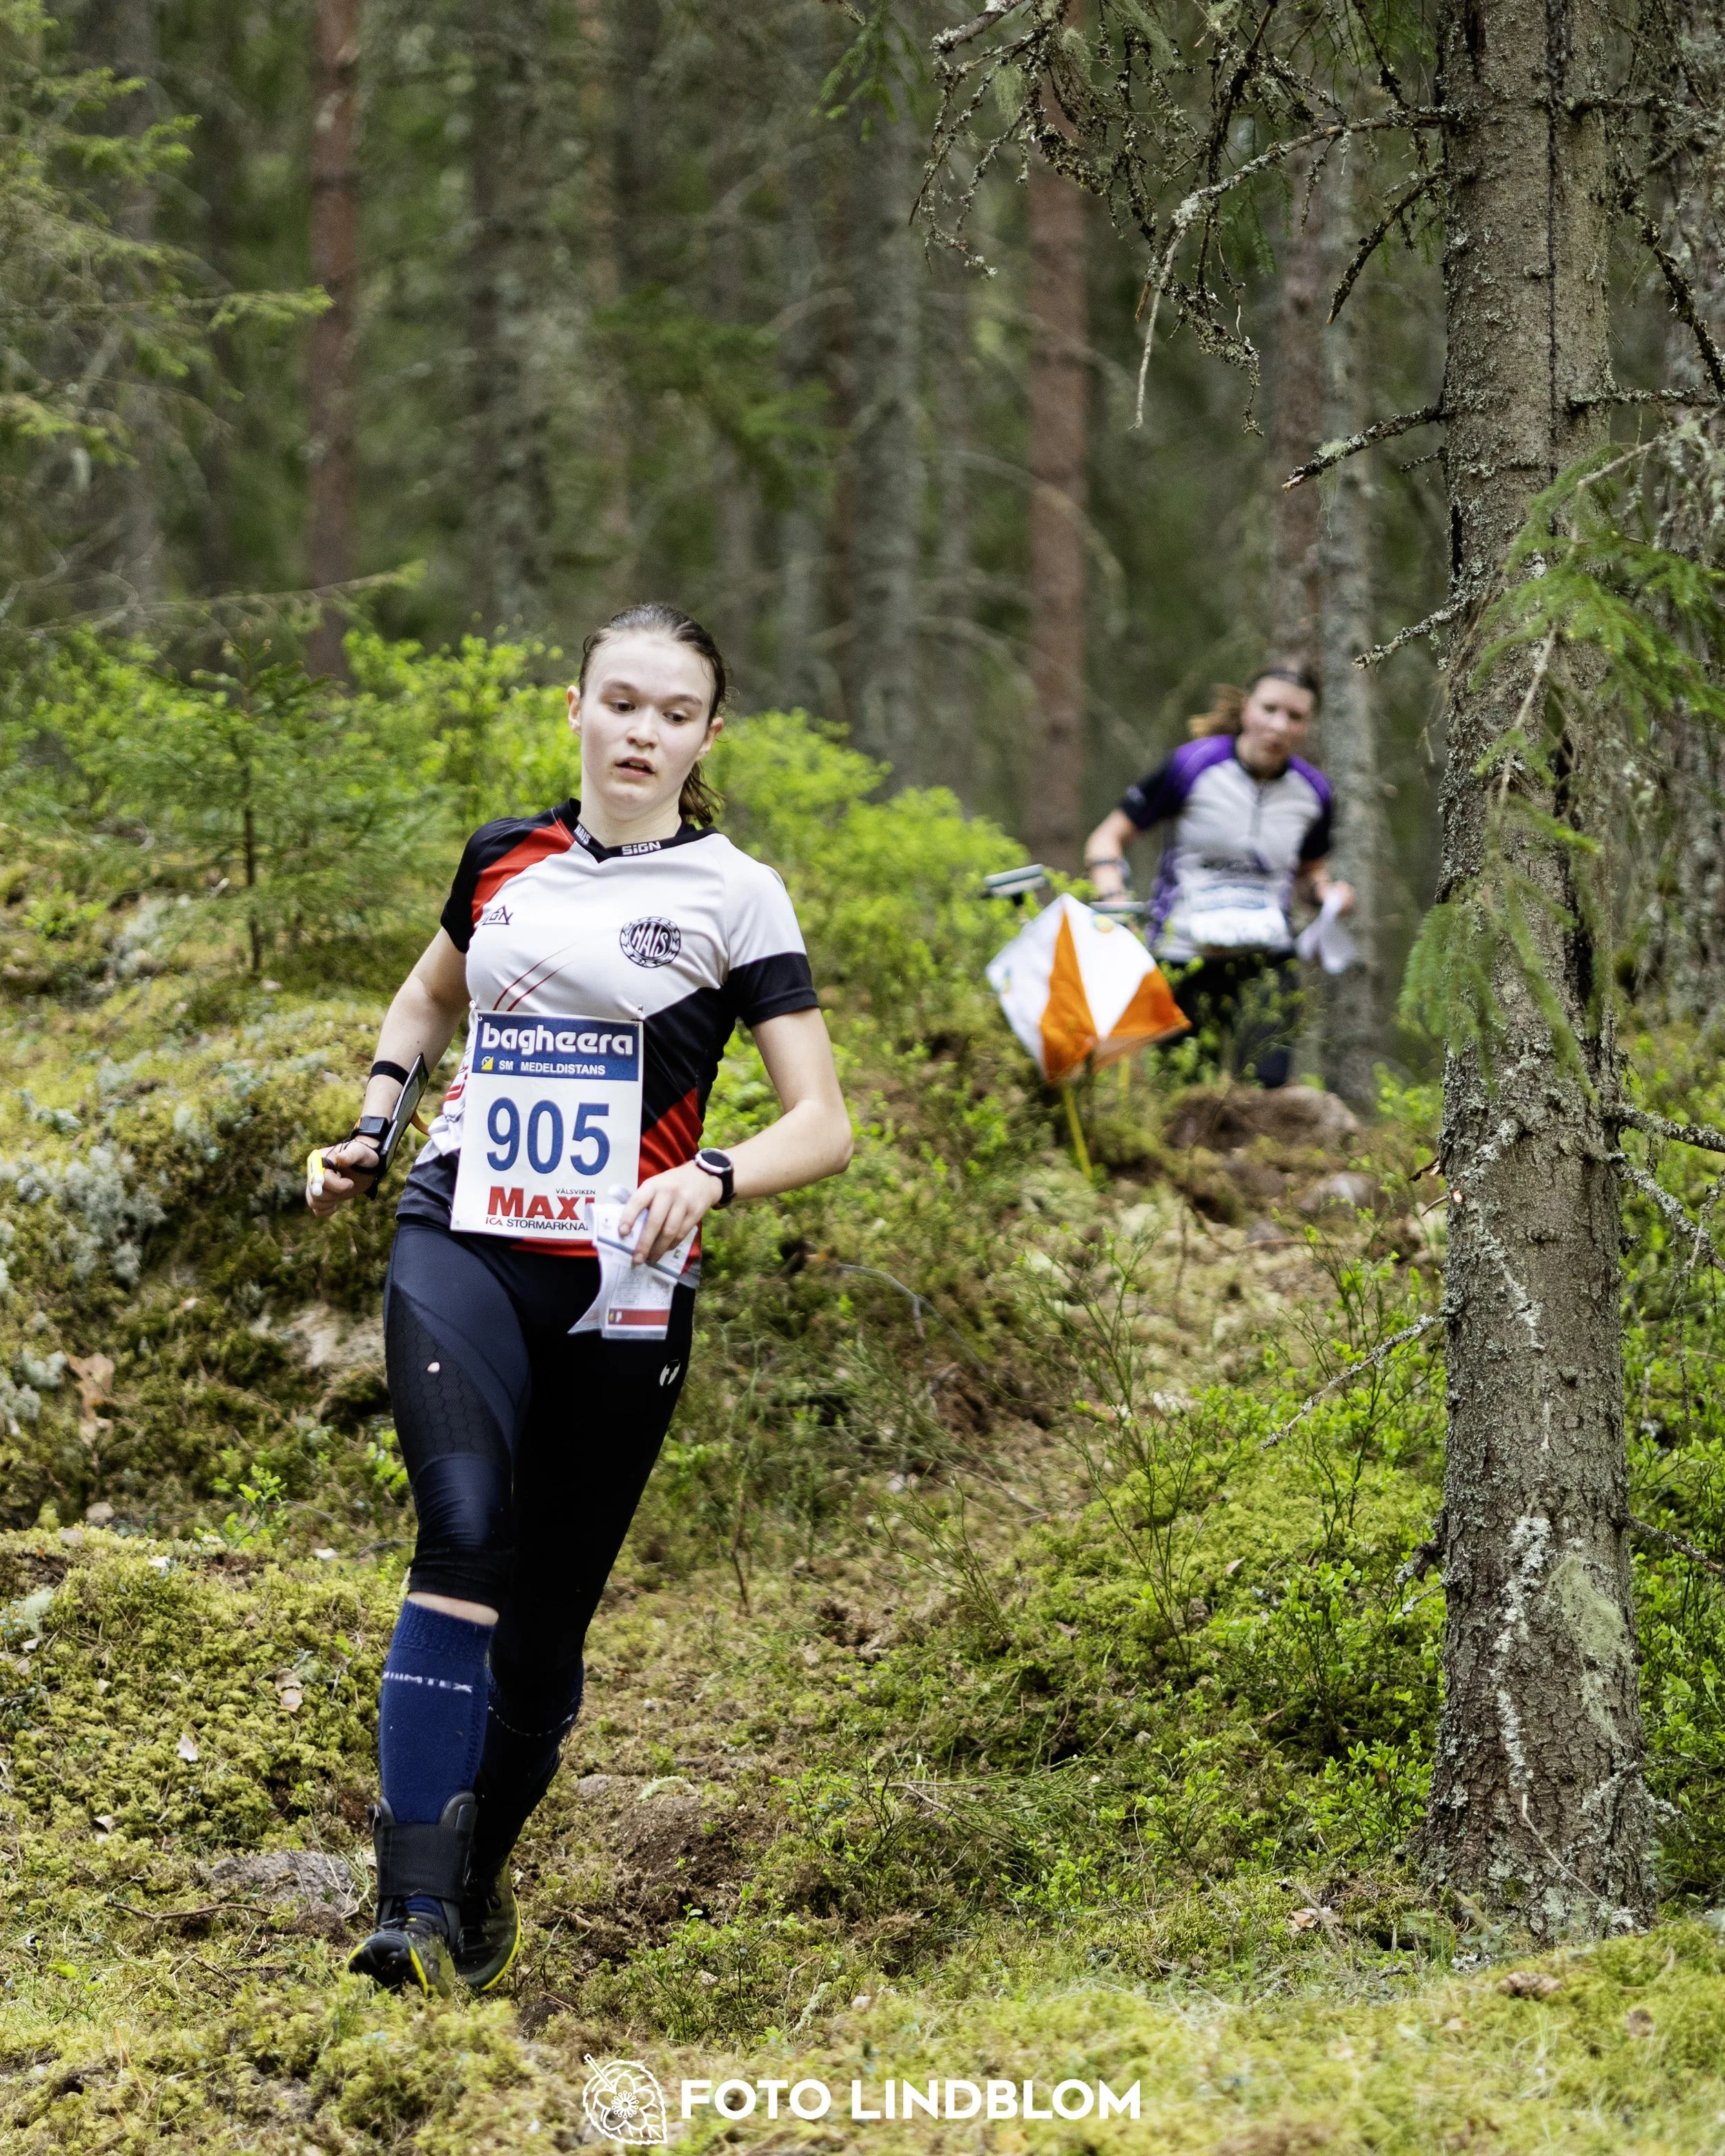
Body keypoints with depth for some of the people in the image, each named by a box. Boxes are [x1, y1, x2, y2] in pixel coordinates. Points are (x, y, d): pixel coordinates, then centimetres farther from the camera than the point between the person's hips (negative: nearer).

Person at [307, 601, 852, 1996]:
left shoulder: (733, 895, 1)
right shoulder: (505, 859, 10)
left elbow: (824, 1124, -3)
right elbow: (431, 997, 31)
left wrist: (710, 1179, -22)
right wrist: (371, 1124, 14)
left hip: (623, 1284, 0)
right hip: (463, 1241, 0)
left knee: (546, 1619, 4)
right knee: (464, 1529, -24)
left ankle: (480, 1883, 28)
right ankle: (416, 1907, -29)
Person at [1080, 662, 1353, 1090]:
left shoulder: (1311, 790, 4)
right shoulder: (1194, 766, -7)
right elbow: (1108, 837, -1)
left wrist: (1327, 892, 0)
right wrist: (1114, 905, -18)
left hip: (1267, 963, 2)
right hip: (1184, 961, -2)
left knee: (1265, 1084, -18)